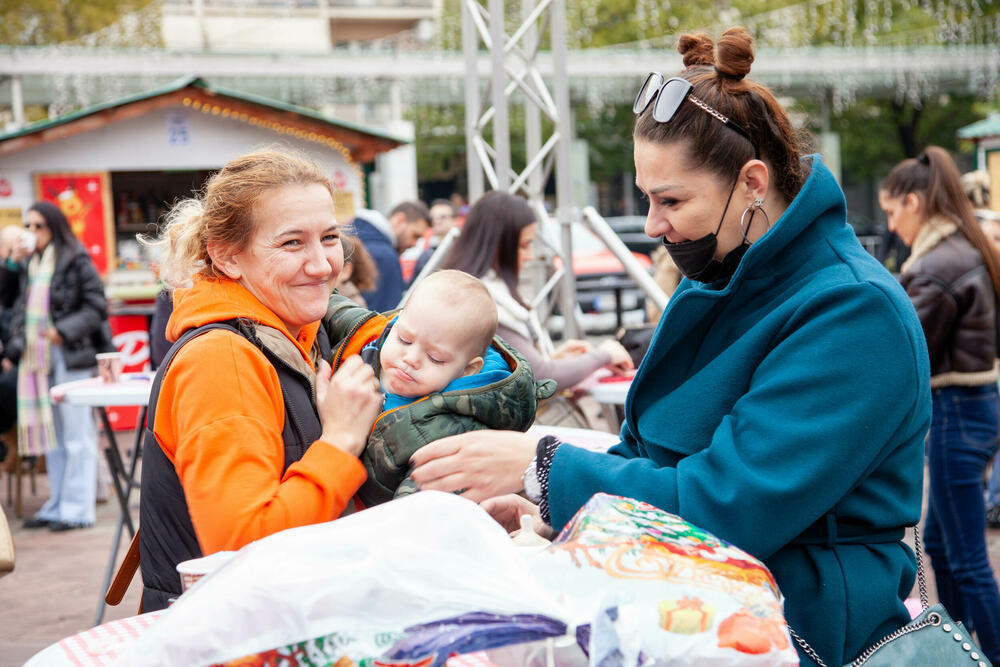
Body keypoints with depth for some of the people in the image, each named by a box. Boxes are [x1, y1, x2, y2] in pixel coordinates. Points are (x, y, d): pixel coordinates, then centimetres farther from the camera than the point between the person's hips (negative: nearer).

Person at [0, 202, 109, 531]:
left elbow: (97, 308, -9)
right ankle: (57, 505, 19)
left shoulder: (76, 261, -6)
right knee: (52, 436, 12)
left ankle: (78, 509, 2)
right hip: (38, 358, 7)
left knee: (77, 435, -2)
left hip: (70, 358, -7)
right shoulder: (28, 265, 14)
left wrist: (64, 331, -17)